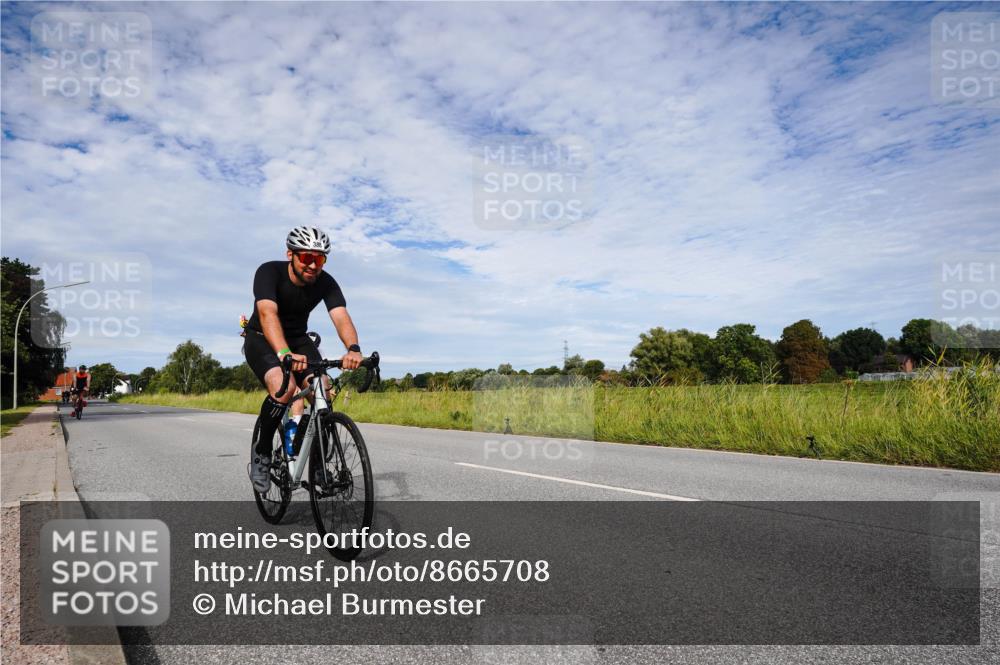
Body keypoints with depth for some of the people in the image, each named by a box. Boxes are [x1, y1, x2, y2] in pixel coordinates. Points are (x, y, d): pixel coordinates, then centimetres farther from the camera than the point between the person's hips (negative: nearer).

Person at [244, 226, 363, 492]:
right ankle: (261, 451, -7)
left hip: (298, 339, 3)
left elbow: (341, 317, -33)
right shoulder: (269, 272, -27)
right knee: (283, 389, -32)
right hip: (262, 338, -3)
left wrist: (353, 348, -55)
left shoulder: (326, 283, -18)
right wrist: (284, 353, -61)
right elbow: (268, 314, -43)